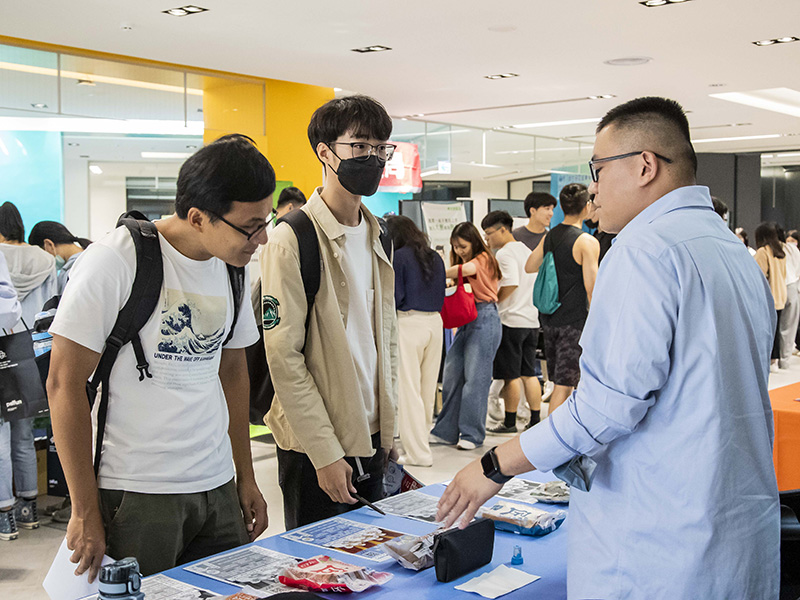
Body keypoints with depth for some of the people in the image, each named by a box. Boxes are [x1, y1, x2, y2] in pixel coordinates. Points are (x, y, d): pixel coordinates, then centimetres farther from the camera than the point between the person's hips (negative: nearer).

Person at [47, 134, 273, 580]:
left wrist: (245, 475, 17)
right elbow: (65, 384, -12)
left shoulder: (233, 267, 6)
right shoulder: (116, 261, -14)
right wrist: (85, 512, -11)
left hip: (217, 490, 6)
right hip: (135, 493, -6)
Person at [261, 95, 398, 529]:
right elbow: (283, 357, -18)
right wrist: (326, 453, -18)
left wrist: (389, 423, 12)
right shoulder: (293, 239, -15)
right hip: (316, 448, -7)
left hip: (371, 437, 7)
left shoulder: (378, 237, 9)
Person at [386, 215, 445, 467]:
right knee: (428, 387, 14)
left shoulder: (399, 257, -8)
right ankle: (420, 440, 25)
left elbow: (395, 297, -10)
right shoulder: (435, 257, 12)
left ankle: (418, 453, 1)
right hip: (435, 322, 7)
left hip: (408, 323, -7)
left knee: (408, 389, -1)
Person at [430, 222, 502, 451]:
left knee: (475, 378, -5)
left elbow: (466, 269, -25)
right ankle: (446, 431, 13)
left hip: (484, 319, -8)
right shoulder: (461, 262, 19)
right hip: (466, 321, 8)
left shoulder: (483, 259, -5)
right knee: (451, 375, 5)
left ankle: (472, 434, 3)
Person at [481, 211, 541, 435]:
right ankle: (535, 421, 14)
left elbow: (511, 284, -22)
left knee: (511, 375, 0)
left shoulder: (504, 253, -11)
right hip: (531, 318, 8)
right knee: (529, 374, 11)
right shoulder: (526, 251, 15)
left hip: (511, 319, -8)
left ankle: (510, 422, 8)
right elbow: (536, 282, 17)